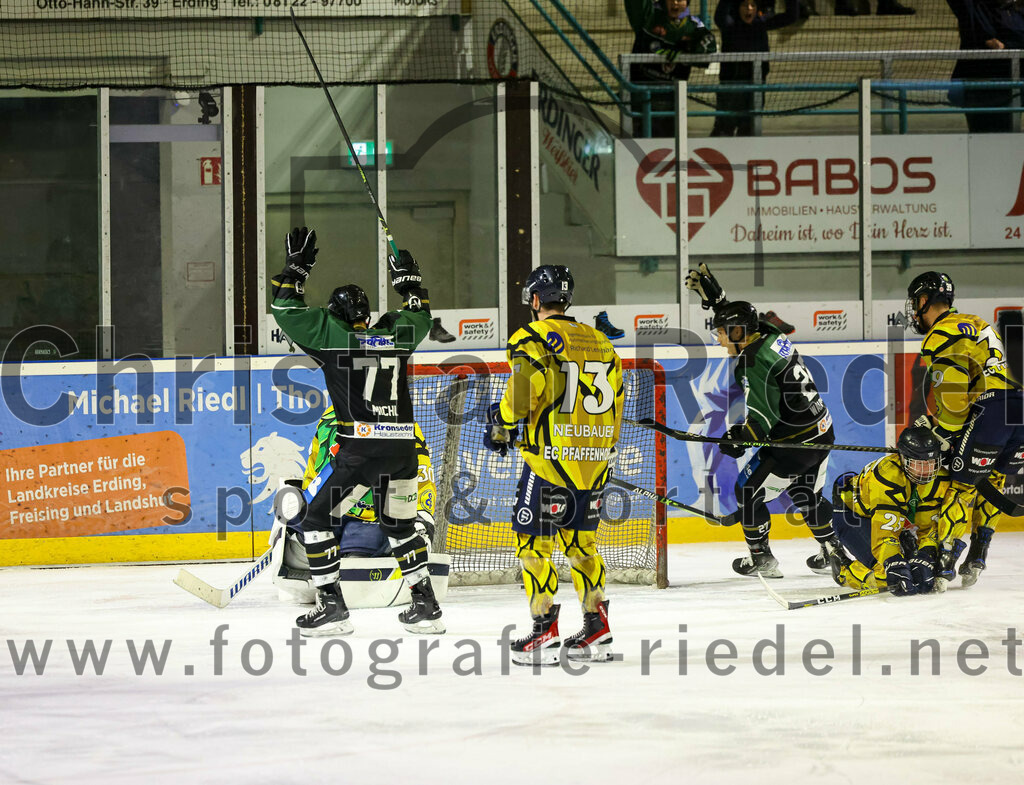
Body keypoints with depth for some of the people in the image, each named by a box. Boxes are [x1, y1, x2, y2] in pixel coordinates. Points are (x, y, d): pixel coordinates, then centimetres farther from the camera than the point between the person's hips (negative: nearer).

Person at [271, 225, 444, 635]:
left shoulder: (332, 335, 2)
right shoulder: (397, 334, 15)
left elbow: (286, 309, 6)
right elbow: (420, 316, 36)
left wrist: (297, 264, 15)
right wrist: (409, 279, 47)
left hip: (362, 445, -6)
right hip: (404, 444, 6)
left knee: (314, 514, 4)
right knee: (399, 522, 22)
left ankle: (331, 605, -3)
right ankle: (426, 606, 18)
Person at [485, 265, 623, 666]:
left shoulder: (533, 338, -7)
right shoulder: (600, 342, 14)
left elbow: (525, 386, -22)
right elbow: (615, 402, 17)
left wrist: (501, 426, -6)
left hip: (550, 458, -6)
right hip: (594, 460, 7)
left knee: (534, 541, 1)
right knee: (581, 541, 16)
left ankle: (545, 630, -4)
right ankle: (596, 630, 14)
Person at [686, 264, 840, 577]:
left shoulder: (753, 362, -21)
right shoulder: (768, 335, 6)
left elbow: (766, 410, -26)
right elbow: (736, 317, 25)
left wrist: (743, 437, -21)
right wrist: (711, 293, 22)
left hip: (793, 442, -9)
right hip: (821, 433, 9)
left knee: (749, 490, 6)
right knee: (807, 495, 27)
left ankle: (761, 558, 11)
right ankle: (833, 551, 30)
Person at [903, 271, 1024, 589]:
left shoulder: (941, 335, -3)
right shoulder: (973, 324, 28)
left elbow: (953, 389, -13)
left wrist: (946, 432, -4)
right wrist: (935, 419, 24)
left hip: (990, 410, -9)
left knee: (963, 484, -4)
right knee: (991, 482, 20)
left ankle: (943, 563, -6)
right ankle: (977, 557, 21)